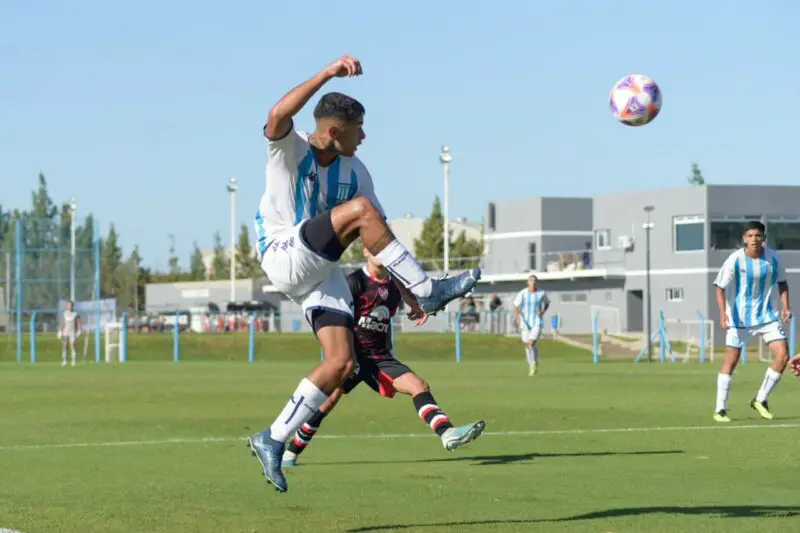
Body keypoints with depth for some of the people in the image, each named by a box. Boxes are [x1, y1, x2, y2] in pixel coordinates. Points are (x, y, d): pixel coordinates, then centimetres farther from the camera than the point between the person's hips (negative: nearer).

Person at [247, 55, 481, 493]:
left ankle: (273, 440, 3)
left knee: (342, 363, -7)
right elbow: (278, 116, -35)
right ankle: (430, 290, -21)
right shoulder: (289, 150, -10)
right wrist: (328, 73, -40)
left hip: (322, 272, 7)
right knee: (360, 210, -26)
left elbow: (379, 236, 13)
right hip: (284, 257, -7)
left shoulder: (354, 171, 7)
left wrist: (406, 293, 8)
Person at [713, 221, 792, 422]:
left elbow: (782, 282, 11)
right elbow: (720, 287, -8)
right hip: (740, 318, -3)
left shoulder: (773, 258, -4)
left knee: (783, 355, -9)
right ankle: (720, 409, 9)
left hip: (767, 315, 3)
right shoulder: (735, 260, -14)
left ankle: (760, 400, 7)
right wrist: (723, 313, -20)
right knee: (731, 361, -1)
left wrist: (785, 306, -1)